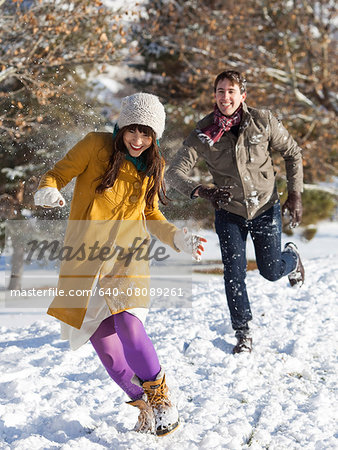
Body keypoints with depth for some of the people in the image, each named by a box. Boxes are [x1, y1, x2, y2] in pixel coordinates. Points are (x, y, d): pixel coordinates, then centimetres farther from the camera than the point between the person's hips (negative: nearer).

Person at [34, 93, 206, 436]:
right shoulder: (96, 146, -2)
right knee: (102, 337, -3)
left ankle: (159, 396, -5)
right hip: (85, 253, -1)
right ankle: (143, 403, 15)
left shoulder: (152, 166, 11)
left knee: (127, 323, -23)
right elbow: (57, 174, 1)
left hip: (126, 254, 1)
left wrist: (179, 239, 2)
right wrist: (47, 192, -23)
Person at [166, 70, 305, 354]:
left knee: (271, 271, 4)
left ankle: (291, 258, 42)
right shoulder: (204, 133, -17)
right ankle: (243, 333, 16)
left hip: (266, 207, 0)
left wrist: (295, 194, -8)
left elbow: (293, 153, -2)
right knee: (234, 272, -4)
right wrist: (202, 191, -40)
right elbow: (175, 172, -21)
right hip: (229, 212, 0)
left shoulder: (263, 122, -17)